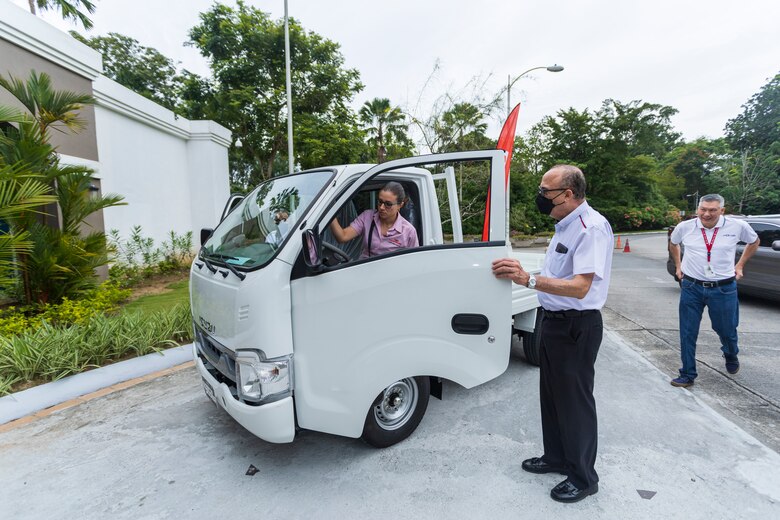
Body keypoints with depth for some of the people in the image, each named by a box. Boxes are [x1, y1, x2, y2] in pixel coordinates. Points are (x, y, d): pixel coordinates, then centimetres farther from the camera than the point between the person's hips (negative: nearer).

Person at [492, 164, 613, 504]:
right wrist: (522, 275, 5)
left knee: (574, 401, 6)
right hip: (554, 321, 10)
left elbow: (580, 287, -27)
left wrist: (529, 279, -34)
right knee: (552, 395, 21)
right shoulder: (565, 225, 11)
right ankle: (556, 457, 41)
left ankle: (583, 478, 27)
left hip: (576, 326, -10)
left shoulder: (591, 227, -20)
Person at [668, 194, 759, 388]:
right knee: (687, 333, 3)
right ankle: (687, 375, 16)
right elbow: (673, 243, 17)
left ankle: (731, 357, 52)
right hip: (691, 287, 0)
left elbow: (754, 241, 16)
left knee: (727, 330, 17)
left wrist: (740, 265, 11)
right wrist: (678, 265, 13)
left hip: (723, 288, 0)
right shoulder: (684, 227, -5)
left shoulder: (738, 226, -5)